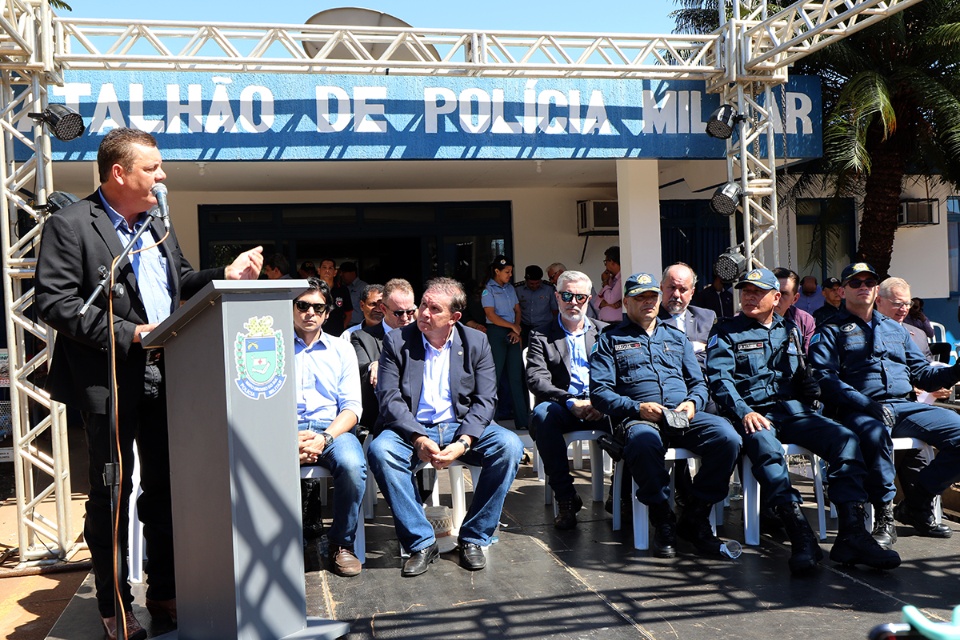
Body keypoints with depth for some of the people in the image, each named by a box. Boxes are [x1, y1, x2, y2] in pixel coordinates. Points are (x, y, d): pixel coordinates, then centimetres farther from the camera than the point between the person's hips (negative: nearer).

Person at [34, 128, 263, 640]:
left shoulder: (159, 228, 16)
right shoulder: (70, 225, -7)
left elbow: (181, 283, 22)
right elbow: (54, 301, -14)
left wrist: (226, 276, 4)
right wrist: (128, 333, -20)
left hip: (164, 377, 7)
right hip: (110, 381, -7)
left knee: (166, 488, 13)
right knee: (111, 496, 4)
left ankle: (165, 595, 28)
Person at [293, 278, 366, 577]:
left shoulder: (342, 349, 18)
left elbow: (352, 406, 8)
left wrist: (324, 438, -12)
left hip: (332, 429, 1)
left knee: (353, 465, -33)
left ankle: (342, 544, -9)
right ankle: (296, 539, -8)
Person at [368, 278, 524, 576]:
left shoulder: (476, 342, 4)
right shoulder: (397, 341, 1)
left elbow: (485, 400, -3)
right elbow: (388, 398, -7)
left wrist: (462, 442, -20)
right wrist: (419, 439, -23)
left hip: (463, 427, 1)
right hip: (413, 429, -1)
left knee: (509, 445, -26)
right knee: (380, 450, -32)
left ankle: (473, 538, -11)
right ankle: (421, 543, -19)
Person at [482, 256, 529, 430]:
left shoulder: (510, 288, 16)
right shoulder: (488, 290, -4)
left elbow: (517, 310, 14)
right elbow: (491, 315, -12)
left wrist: (516, 329, -2)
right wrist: (513, 326, -7)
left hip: (513, 334, 6)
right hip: (496, 333, -6)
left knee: (516, 376, 5)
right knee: (494, 376, -4)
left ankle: (523, 420, 7)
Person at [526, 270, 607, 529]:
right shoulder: (541, 337, 11)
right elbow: (536, 380, -4)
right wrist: (570, 402, -19)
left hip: (602, 408, 1)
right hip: (564, 408, -1)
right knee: (543, 413, -35)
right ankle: (565, 500, -25)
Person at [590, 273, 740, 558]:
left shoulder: (677, 338, 29)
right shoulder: (610, 340, 16)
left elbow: (699, 383, 23)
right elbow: (599, 391, 3)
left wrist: (692, 402, -1)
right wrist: (636, 407, -12)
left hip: (684, 416, 4)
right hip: (639, 417, -4)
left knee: (727, 437, -28)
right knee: (643, 441, -41)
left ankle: (694, 517, -11)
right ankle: (663, 520, -19)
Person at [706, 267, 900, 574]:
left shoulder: (790, 330, 27)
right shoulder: (725, 333, 12)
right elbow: (720, 378, -3)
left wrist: (812, 390, 6)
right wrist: (744, 412, -19)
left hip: (793, 409, 5)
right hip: (754, 413, -4)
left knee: (846, 439, -22)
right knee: (765, 446, -38)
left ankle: (852, 534, -30)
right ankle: (800, 534, -45)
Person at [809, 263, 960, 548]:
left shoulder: (896, 329, 28)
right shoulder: (831, 331, 9)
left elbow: (921, 373, 25)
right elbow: (824, 377, -6)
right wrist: (869, 405, -19)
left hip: (905, 406, 6)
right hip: (861, 411, -5)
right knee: (875, 434, -40)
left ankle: (916, 502, -4)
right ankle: (884, 513, -22)